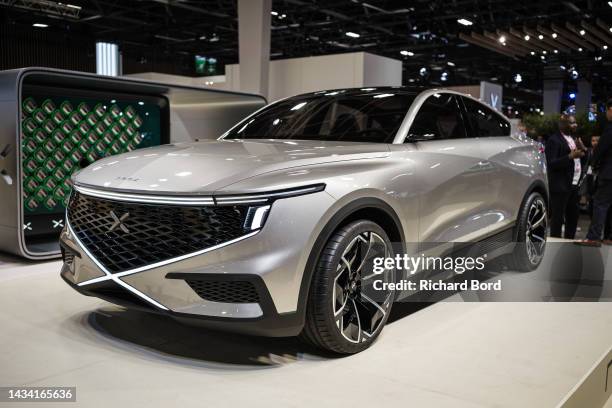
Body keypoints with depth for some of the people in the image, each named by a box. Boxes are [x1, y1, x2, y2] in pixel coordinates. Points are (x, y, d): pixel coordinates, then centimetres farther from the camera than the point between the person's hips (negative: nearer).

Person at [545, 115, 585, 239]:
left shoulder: (574, 138, 16)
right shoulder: (554, 140, -12)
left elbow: (580, 160, 16)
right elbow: (551, 163, -19)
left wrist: (583, 150, -2)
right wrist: (570, 156, -27)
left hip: (574, 185, 9)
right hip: (560, 186, -9)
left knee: (573, 216, 15)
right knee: (558, 218, -3)